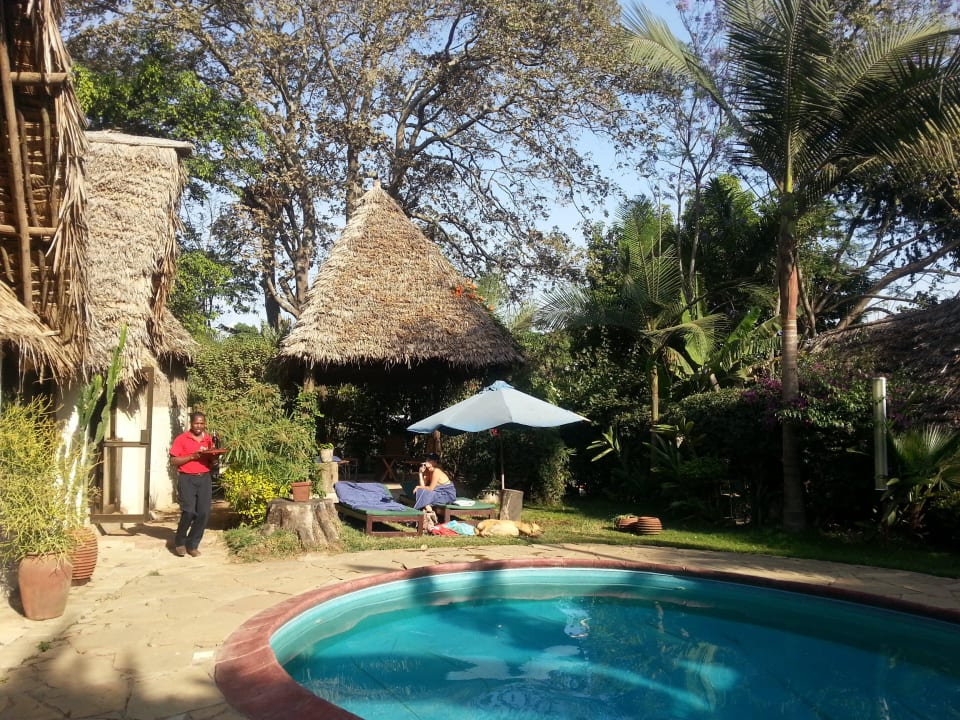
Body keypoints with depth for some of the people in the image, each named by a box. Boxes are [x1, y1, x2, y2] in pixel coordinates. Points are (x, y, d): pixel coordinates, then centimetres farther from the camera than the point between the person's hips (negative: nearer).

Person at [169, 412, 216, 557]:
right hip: (187, 479, -4)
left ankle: (192, 545, 11)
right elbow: (173, 461, -6)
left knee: (204, 513, -3)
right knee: (189, 511, -13)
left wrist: (213, 456, -4)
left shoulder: (209, 439, 12)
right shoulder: (181, 439, -2)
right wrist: (191, 457, -16)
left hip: (204, 479, 4)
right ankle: (180, 542, 10)